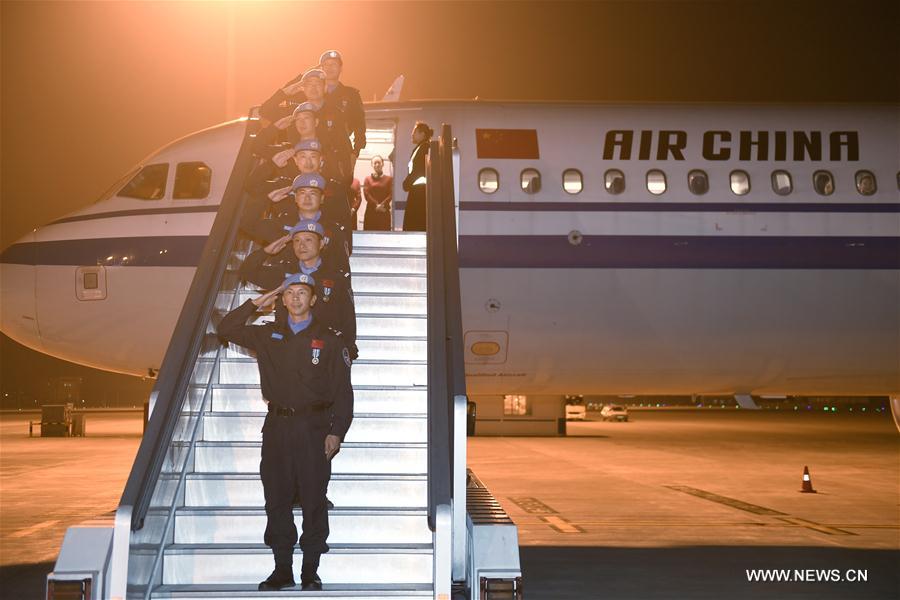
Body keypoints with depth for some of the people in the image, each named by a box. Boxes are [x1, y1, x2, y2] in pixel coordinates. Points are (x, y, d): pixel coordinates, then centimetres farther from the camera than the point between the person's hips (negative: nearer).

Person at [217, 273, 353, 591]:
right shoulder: (268, 335, 11)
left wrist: (336, 432, -7)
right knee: (277, 500, 5)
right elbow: (226, 329, 13)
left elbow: (342, 390, 1)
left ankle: (311, 571, 8)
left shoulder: (328, 340, 3)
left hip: (313, 428, -3)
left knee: (313, 500, -1)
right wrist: (257, 303, 8)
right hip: (277, 426, 3)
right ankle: (282, 570, 14)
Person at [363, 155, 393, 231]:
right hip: (371, 212, 0)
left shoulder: (389, 179, 9)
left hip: (384, 212, 0)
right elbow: (367, 194, 0)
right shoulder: (368, 178, 10)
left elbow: (391, 194, 0)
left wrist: (382, 205, -14)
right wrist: (376, 205, -13)